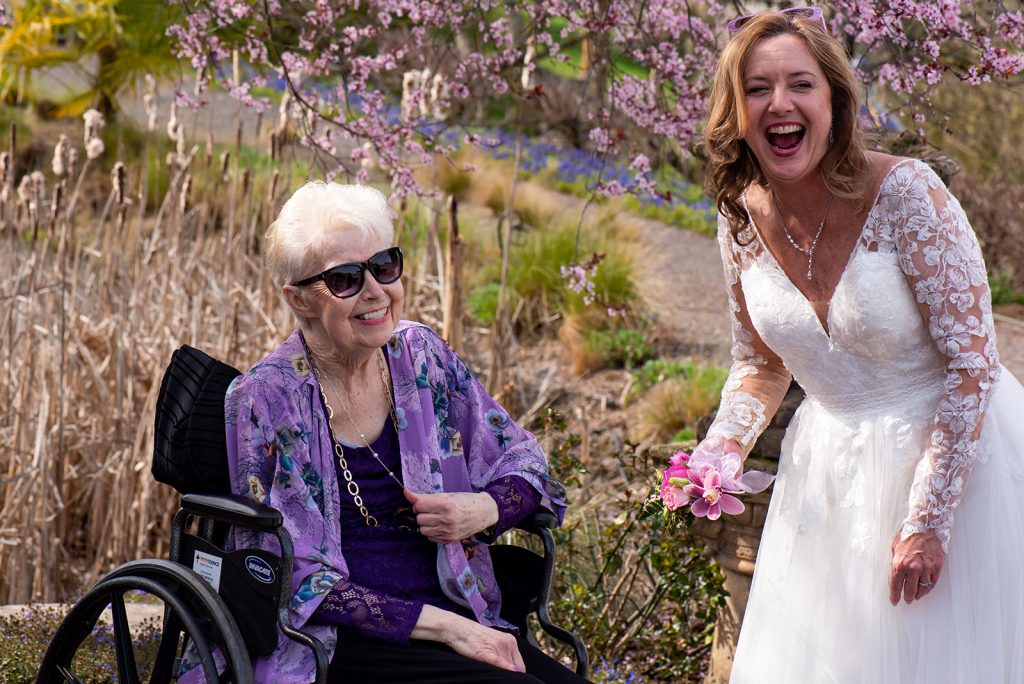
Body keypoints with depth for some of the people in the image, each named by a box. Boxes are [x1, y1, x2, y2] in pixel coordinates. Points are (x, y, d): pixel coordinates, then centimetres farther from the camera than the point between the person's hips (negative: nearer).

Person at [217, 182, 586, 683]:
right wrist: (440, 624, -17)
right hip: (338, 642, -5)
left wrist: (485, 509, -7)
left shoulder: (420, 355, 7)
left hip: (458, 617, 5)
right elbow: (297, 582, -10)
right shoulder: (265, 398, -8)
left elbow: (522, 458, 17)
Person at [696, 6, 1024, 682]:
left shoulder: (905, 195, -21)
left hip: (952, 454, -5)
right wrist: (718, 453, -8)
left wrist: (928, 519, -21)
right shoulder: (743, 220, -4)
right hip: (827, 474, 5)